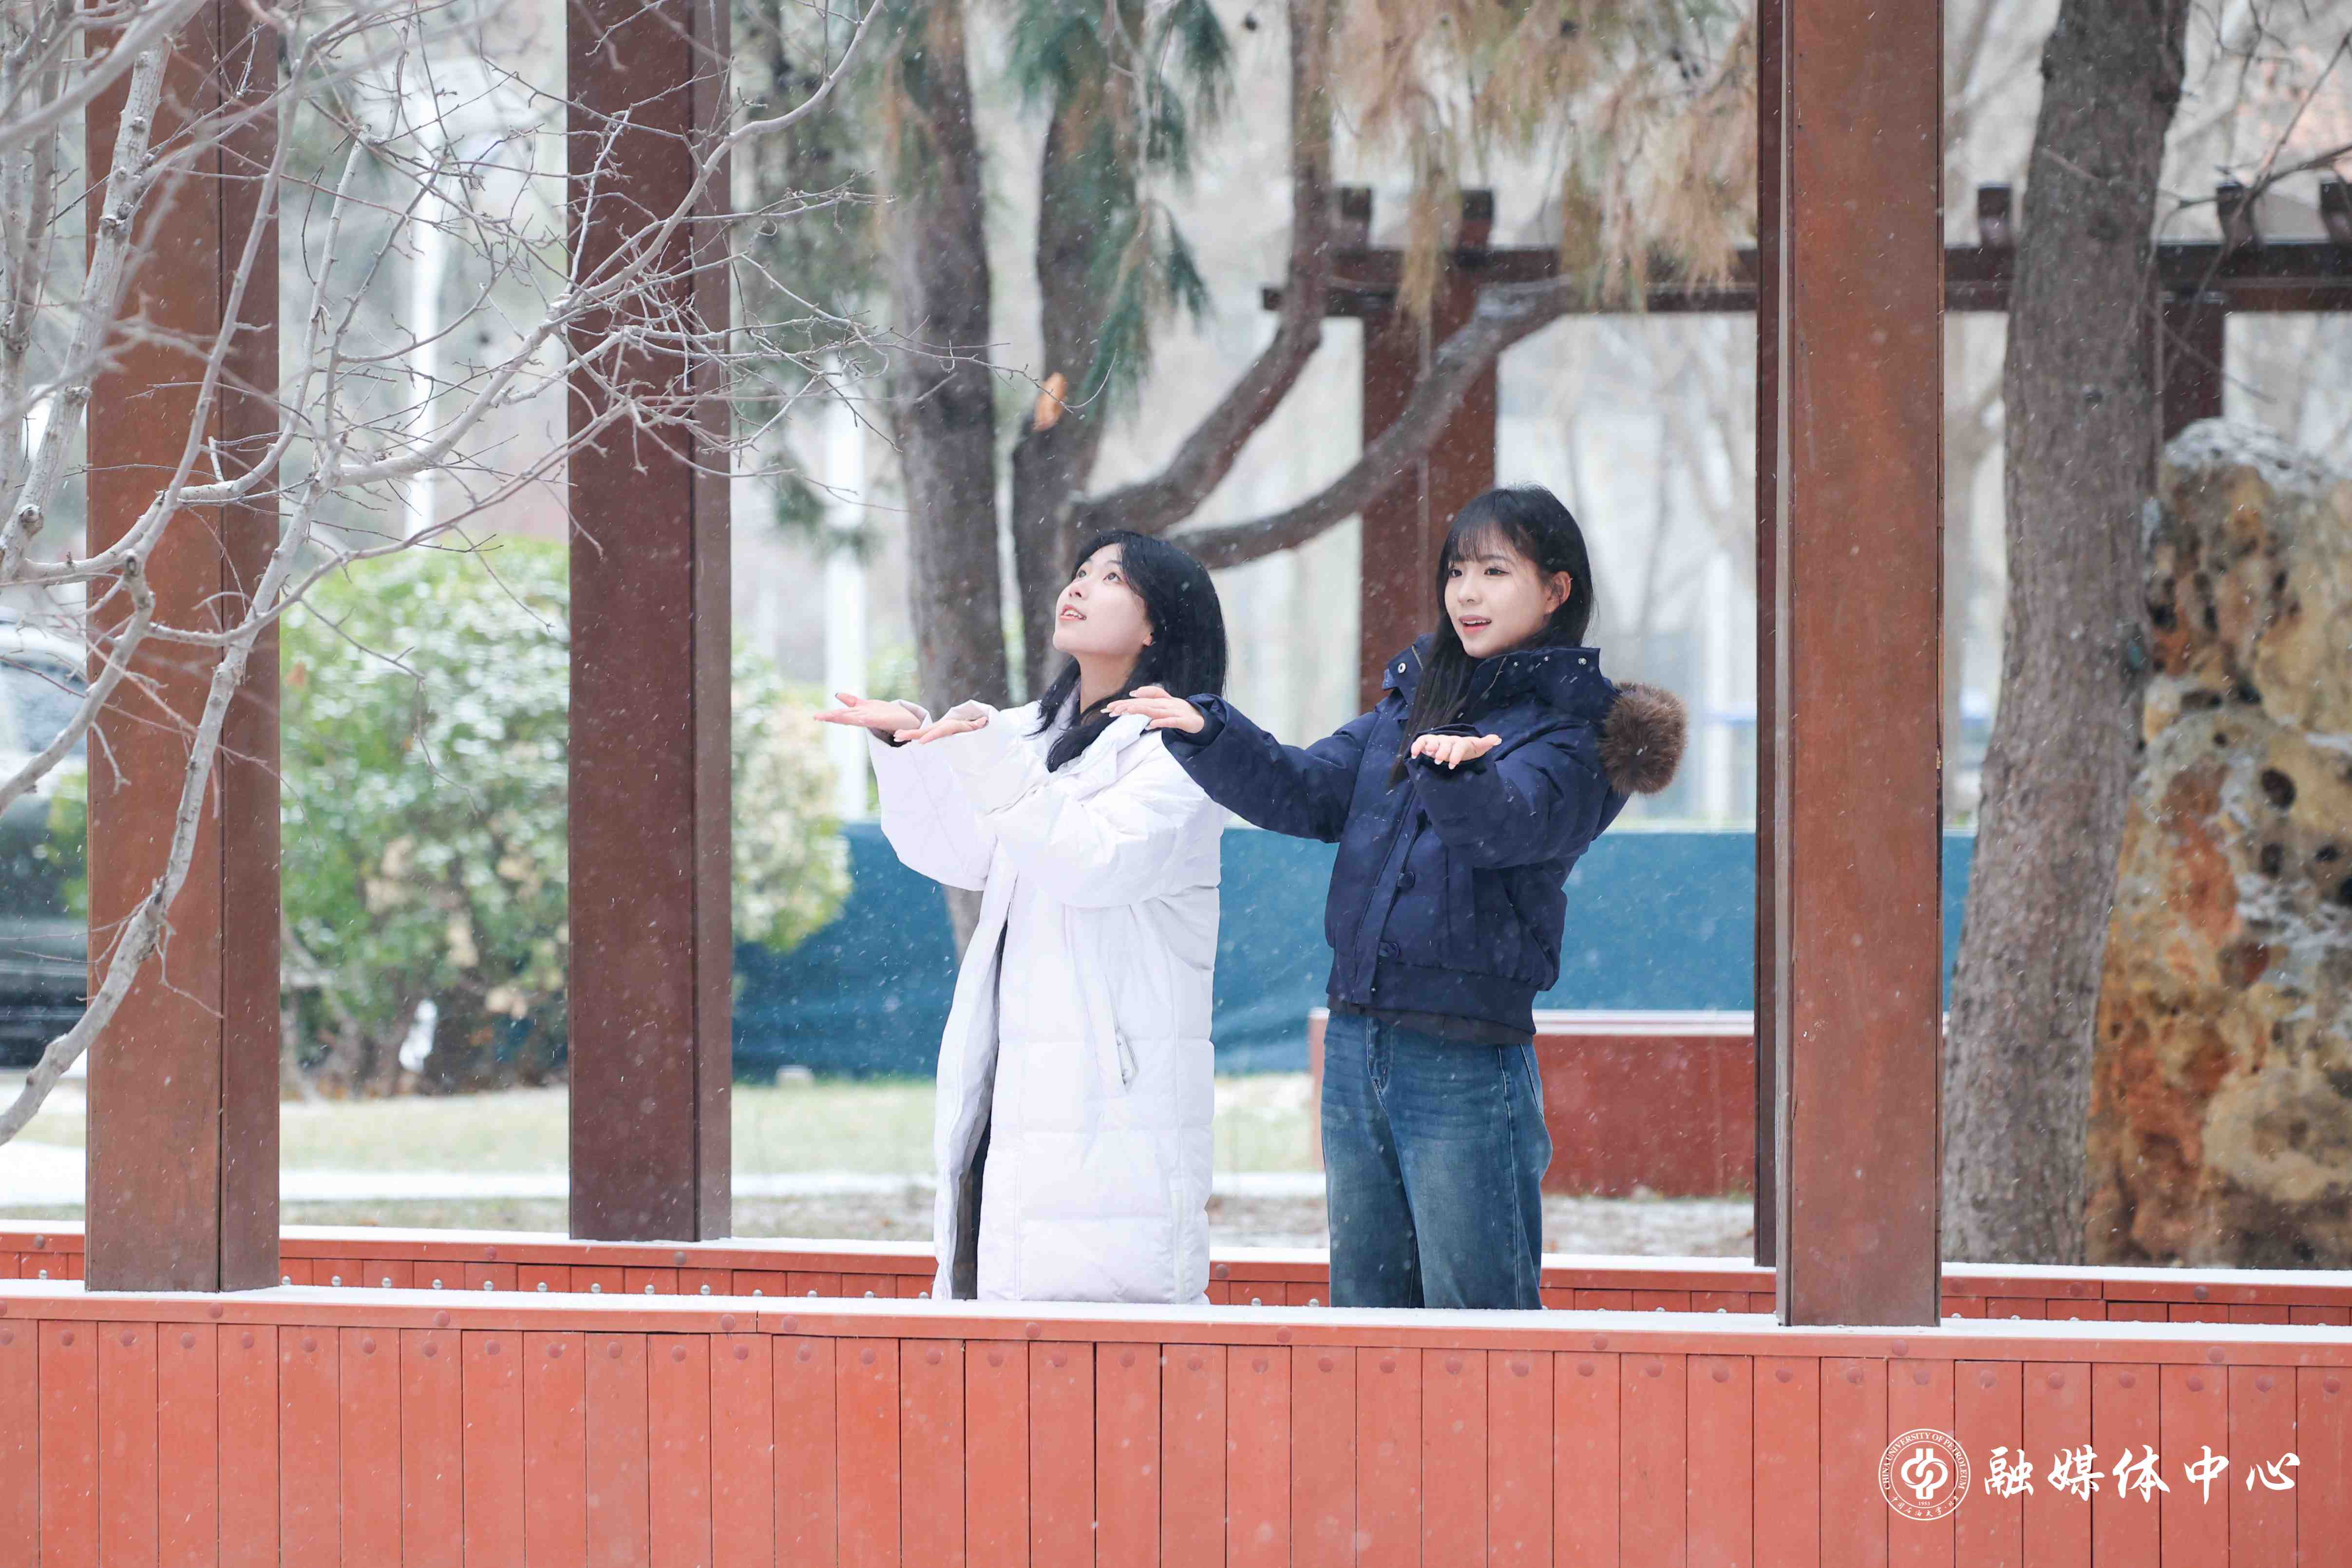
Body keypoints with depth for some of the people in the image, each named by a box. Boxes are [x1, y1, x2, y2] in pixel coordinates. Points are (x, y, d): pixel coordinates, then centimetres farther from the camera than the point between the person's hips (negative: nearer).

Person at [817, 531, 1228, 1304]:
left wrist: (988, 753, -26)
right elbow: (957, 854, 20)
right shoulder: (1041, 732, 19)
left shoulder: (1177, 749, -5)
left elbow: (1092, 858, -20)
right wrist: (907, 747, 6)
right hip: (1009, 1087, 8)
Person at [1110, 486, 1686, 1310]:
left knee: (1472, 1307, -4)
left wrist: (1458, 769, -46)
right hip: (1358, 1040, 7)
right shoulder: (1411, 703, 15)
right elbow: (1307, 792, 8)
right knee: (1364, 1297, 13)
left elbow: (1505, 823, -24)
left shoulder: (1575, 730, -5)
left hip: (1467, 1063, -7)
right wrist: (1206, 732, -8)